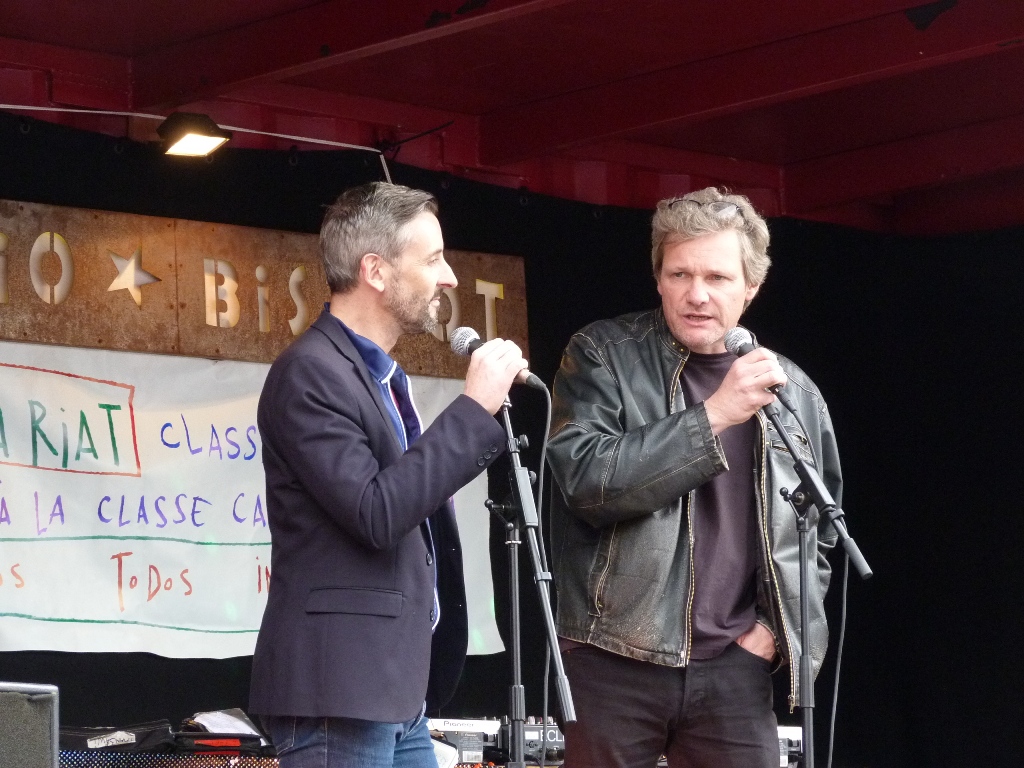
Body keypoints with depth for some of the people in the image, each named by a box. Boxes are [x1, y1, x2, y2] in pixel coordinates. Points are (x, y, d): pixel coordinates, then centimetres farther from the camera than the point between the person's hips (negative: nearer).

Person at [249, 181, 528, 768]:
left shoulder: (381, 374, 18)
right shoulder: (309, 373, -12)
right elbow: (375, 514, -21)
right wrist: (476, 407, -17)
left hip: (399, 691, 10)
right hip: (338, 694, -10)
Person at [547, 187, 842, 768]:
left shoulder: (795, 393, 9)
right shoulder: (602, 356, -1)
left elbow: (819, 533, 20)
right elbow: (586, 479, -17)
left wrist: (775, 627, 6)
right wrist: (714, 415, -20)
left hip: (734, 669, 3)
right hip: (613, 660, -3)